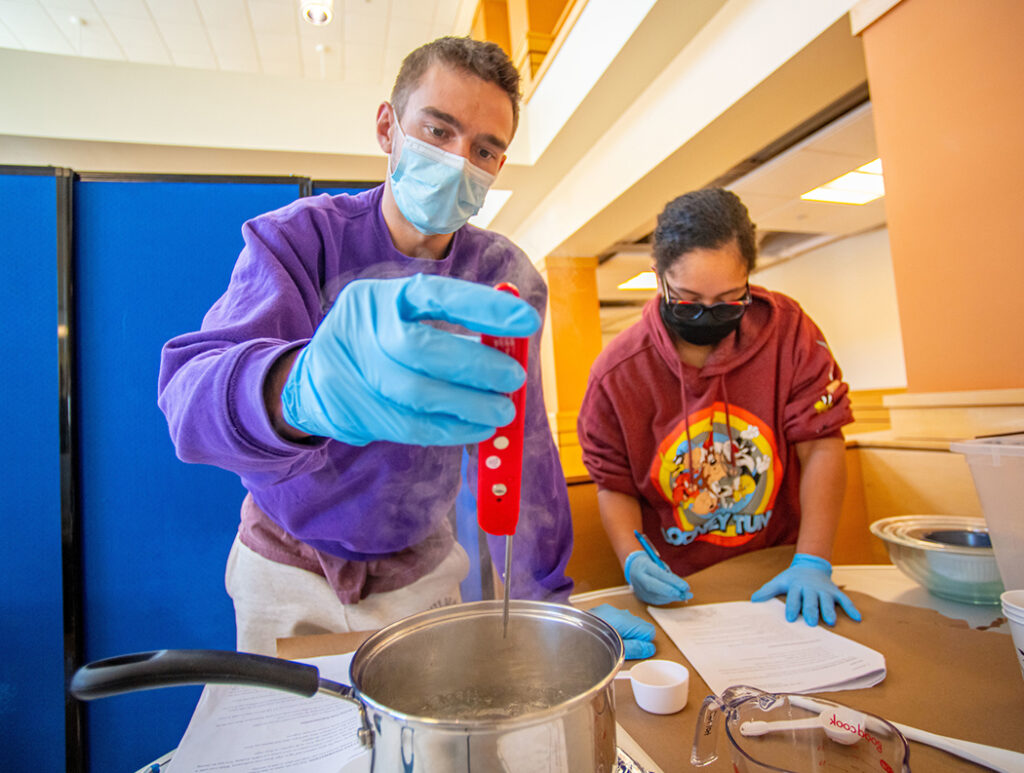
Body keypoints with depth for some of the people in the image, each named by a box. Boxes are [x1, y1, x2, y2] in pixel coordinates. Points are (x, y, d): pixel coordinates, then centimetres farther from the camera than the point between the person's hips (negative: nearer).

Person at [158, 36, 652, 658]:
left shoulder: (507, 277, -10)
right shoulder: (297, 236, -15)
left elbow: (520, 446, -11)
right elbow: (191, 390, -31)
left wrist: (548, 597, -13)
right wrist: (302, 388, -54)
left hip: (419, 568, 1)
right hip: (286, 563, 0)